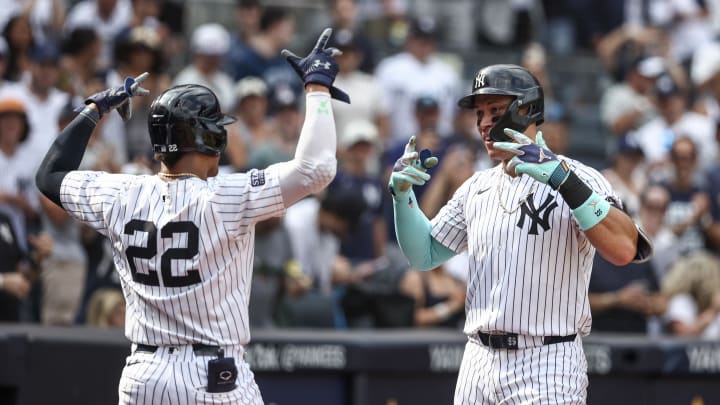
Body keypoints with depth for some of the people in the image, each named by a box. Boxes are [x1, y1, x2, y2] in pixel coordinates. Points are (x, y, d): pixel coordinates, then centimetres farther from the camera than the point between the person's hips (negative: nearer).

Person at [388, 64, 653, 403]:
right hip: (477, 362, 6)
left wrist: (564, 180, -33)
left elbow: (624, 250, -24)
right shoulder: (477, 187, 14)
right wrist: (402, 193, 3)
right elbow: (424, 255, 19)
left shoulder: (578, 180, -7)